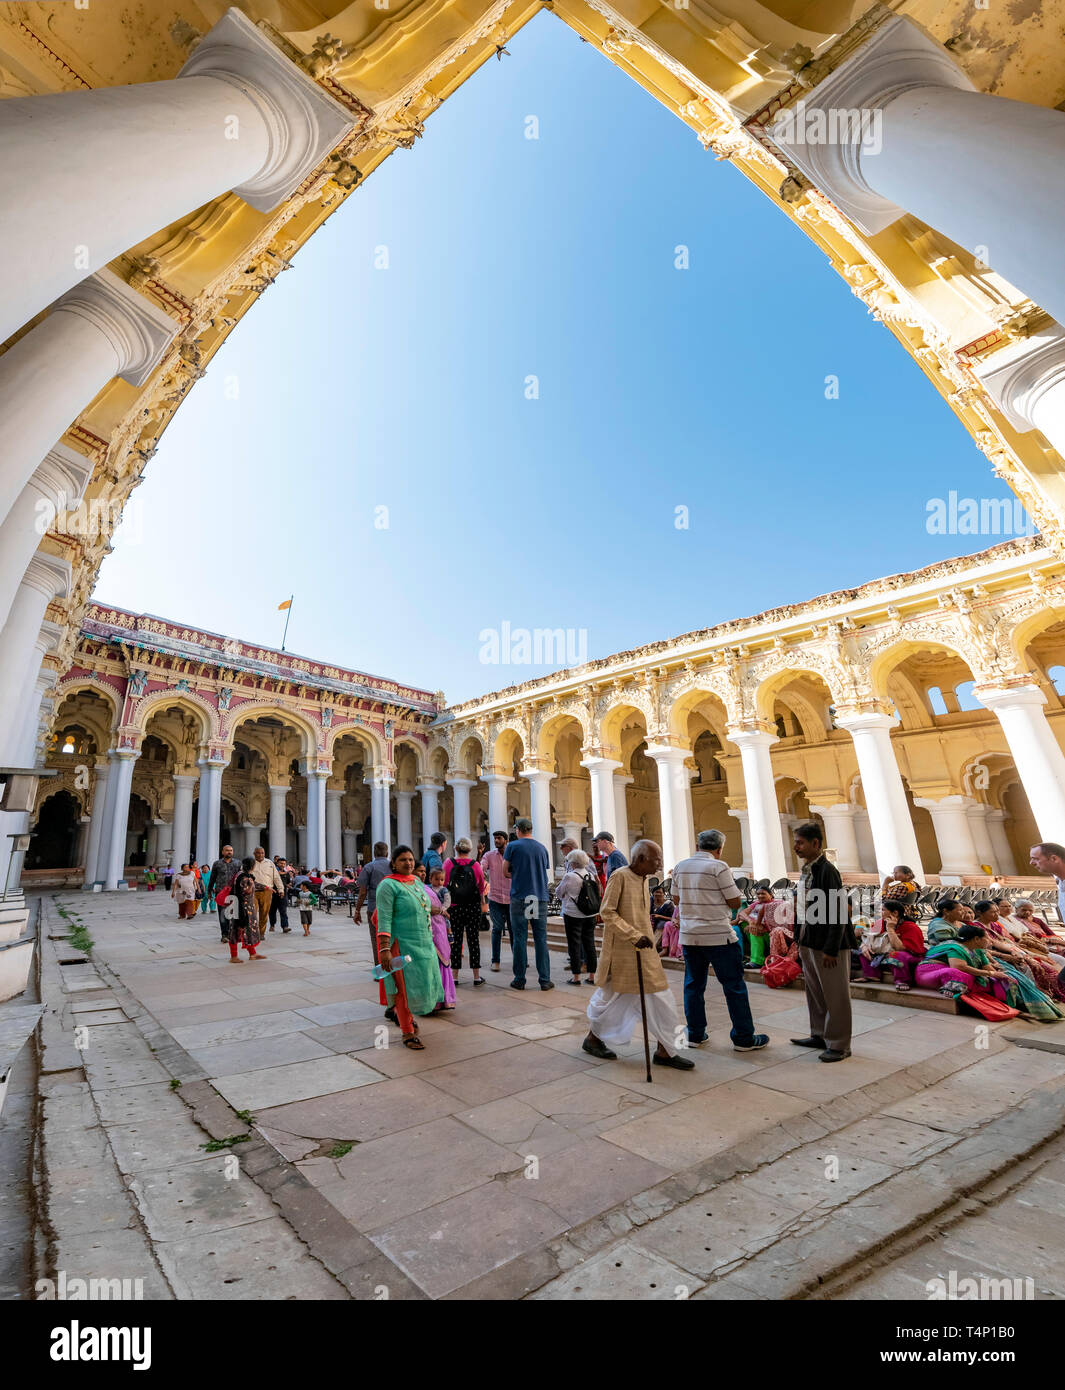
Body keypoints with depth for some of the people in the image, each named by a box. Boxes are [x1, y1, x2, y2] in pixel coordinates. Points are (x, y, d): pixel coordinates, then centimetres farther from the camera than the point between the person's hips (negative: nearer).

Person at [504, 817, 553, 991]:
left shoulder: (513, 846, -3)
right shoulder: (542, 848, 9)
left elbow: (505, 871, 2)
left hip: (519, 898, -3)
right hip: (540, 898, 3)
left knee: (519, 939, 4)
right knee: (541, 939, 7)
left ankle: (519, 980, 10)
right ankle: (545, 980, 9)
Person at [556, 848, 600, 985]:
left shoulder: (569, 876, -14)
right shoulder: (591, 875, 2)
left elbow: (560, 893, 1)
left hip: (573, 915, -5)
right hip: (590, 914, 5)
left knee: (574, 944, 4)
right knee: (589, 943, 12)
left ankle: (576, 976, 9)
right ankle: (592, 975, 17)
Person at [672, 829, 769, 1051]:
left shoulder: (680, 867, 6)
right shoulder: (718, 867, -11)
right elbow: (735, 902, -8)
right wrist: (720, 896, 11)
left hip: (689, 935, 5)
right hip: (718, 936, -5)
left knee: (693, 985, 13)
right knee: (734, 986, 7)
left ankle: (695, 1034, 21)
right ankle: (744, 1038, 14)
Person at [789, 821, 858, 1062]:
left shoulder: (827, 871, -18)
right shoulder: (805, 871, 10)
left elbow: (838, 912, -20)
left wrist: (831, 950, -20)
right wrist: (800, 940, 16)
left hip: (828, 945, -9)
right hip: (809, 943, 9)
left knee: (835, 996, 5)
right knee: (814, 993, 19)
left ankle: (839, 1045, 17)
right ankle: (820, 1035, 33)